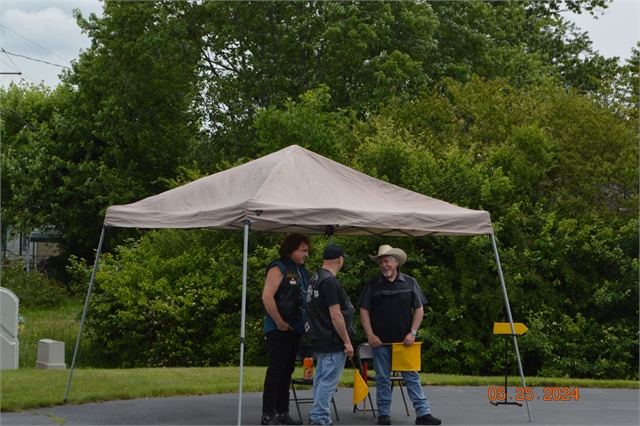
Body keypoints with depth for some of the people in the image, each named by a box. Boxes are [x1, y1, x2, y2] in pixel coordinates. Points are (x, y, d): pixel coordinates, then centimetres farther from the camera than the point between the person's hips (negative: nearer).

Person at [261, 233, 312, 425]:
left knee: (287, 371, 11)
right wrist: (280, 322, -18)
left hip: (295, 329, 8)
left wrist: (307, 322, 10)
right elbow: (267, 297, -20)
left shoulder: (302, 272, 16)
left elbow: (307, 300, 23)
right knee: (276, 370, -7)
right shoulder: (278, 268, -10)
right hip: (279, 329, -8)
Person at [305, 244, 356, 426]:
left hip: (320, 338, 10)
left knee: (321, 379, 15)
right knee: (329, 381, -7)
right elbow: (335, 316, -21)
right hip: (333, 342, -10)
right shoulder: (330, 282, -19)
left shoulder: (316, 278, 11)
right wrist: (347, 342, -16)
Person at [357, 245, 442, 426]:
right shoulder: (372, 285, 3)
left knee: (412, 377, 1)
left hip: (404, 341, 0)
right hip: (380, 341, 0)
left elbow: (419, 309, 6)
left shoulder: (410, 283, 5)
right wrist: (370, 335, -7)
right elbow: (364, 311, 3)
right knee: (382, 379, 6)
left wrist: (412, 332, -5)